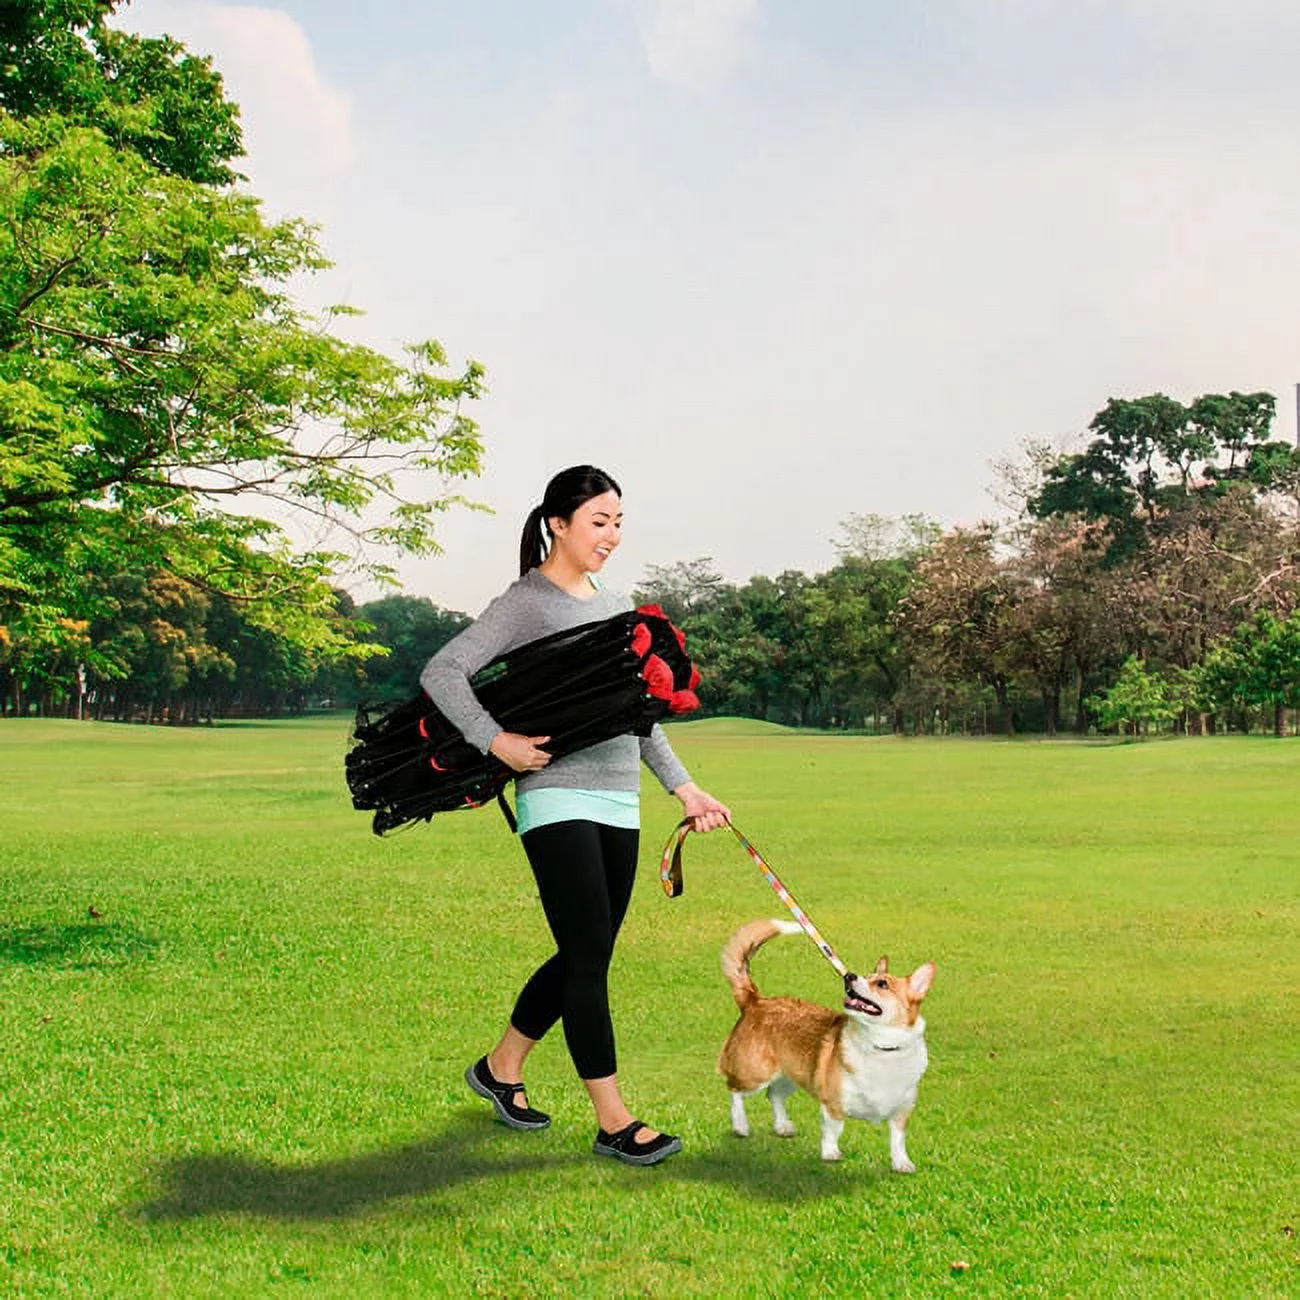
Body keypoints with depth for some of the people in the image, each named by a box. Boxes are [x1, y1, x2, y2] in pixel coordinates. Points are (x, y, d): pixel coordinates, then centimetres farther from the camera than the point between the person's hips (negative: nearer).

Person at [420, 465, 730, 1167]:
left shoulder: (614, 605, 17)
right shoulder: (525, 603, -5)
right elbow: (441, 672, -12)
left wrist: (683, 786, 16)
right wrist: (496, 741, -19)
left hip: (620, 802, 8)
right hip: (558, 799, -8)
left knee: (583, 957, 11)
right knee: (588, 958, -7)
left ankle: (500, 1067, 31)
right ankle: (614, 1122, 0)